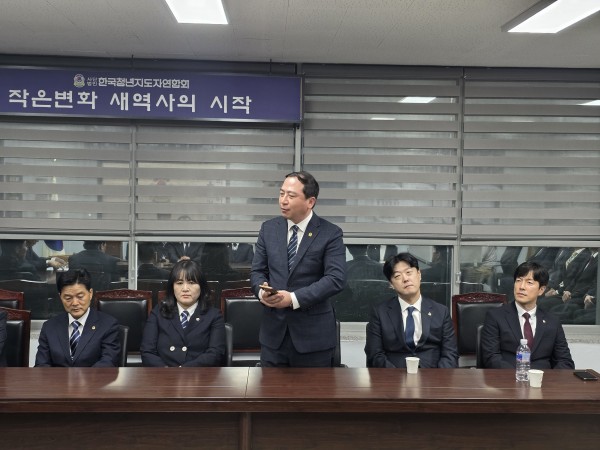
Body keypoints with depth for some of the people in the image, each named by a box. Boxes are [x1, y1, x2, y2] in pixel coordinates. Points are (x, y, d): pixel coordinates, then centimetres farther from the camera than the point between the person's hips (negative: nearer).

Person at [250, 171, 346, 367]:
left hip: (313, 333, -3)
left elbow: (336, 278, -16)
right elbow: (257, 270, 8)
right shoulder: (268, 228, 7)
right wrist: (262, 291, -16)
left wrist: (294, 298, -23)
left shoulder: (331, 233, -7)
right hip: (274, 330, 3)